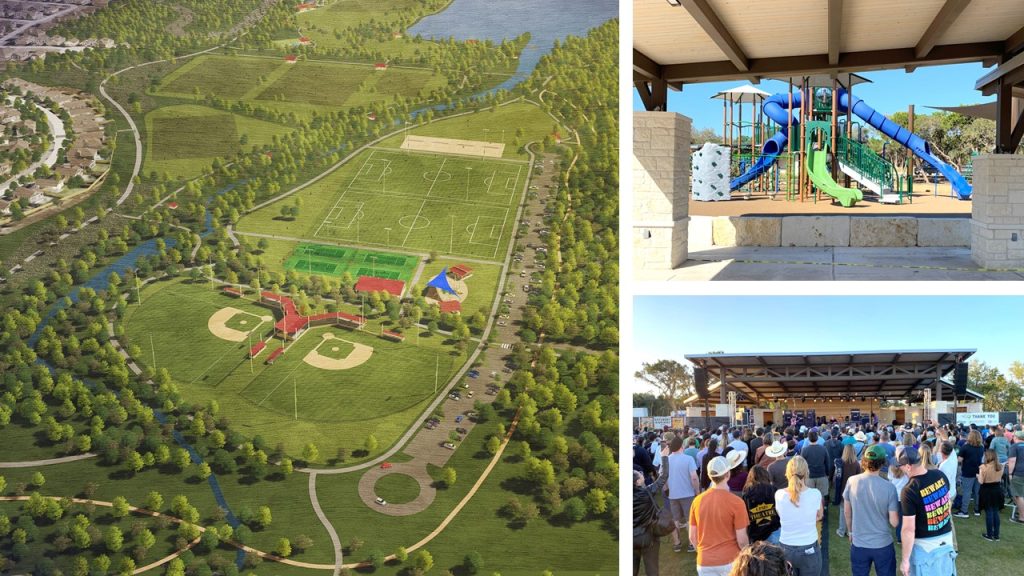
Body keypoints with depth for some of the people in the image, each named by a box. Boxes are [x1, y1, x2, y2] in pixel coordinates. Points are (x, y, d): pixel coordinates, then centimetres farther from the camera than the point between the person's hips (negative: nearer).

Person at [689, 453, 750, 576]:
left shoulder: (697, 501, -1)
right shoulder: (736, 502, -14)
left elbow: (692, 536, 5)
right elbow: (741, 540, -10)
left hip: (705, 563, 3)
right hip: (730, 561, -3)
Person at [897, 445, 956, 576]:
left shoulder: (909, 490, -27)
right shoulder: (940, 475, -8)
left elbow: (909, 529, -24)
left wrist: (905, 559, -16)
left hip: (925, 544, -6)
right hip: (946, 537, 6)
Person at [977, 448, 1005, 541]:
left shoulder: (983, 467, -18)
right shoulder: (1000, 466, -3)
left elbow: (981, 481, -14)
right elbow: (1000, 479, 8)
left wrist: (978, 475, 4)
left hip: (987, 491, -4)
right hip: (997, 490, 4)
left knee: (989, 513, 3)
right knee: (996, 512, 13)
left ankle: (990, 535, 10)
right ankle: (996, 535, 18)